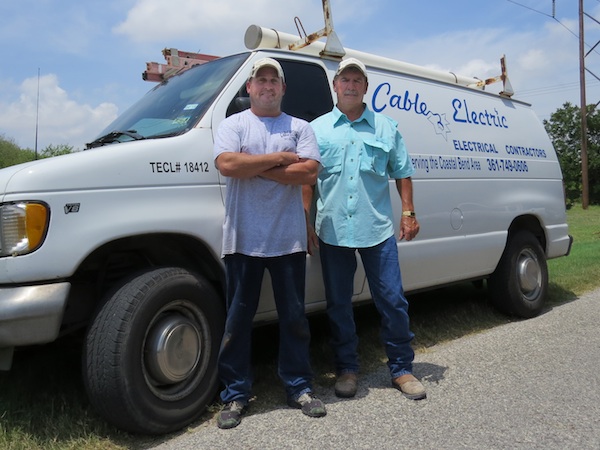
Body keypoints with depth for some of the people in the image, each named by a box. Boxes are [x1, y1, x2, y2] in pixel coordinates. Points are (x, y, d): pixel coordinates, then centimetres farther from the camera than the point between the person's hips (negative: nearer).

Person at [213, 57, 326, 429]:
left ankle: (300, 388, 25)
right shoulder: (233, 124, 6)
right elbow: (227, 164, -13)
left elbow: (309, 173, -7)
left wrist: (255, 168, -11)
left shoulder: (300, 128, 9)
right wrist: (280, 158, -9)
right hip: (243, 240, 0)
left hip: (289, 240, 1)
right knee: (238, 320, 7)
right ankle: (236, 395, 21)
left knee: (294, 318, 10)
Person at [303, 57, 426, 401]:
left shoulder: (386, 127, 11)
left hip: (378, 230, 0)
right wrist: (306, 221, 0)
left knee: (393, 301, 3)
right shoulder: (318, 128, 10)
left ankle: (402, 369, 19)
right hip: (332, 231, 1)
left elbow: (402, 174, 13)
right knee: (339, 305, 8)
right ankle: (347, 369, 24)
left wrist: (409, 213, 3)